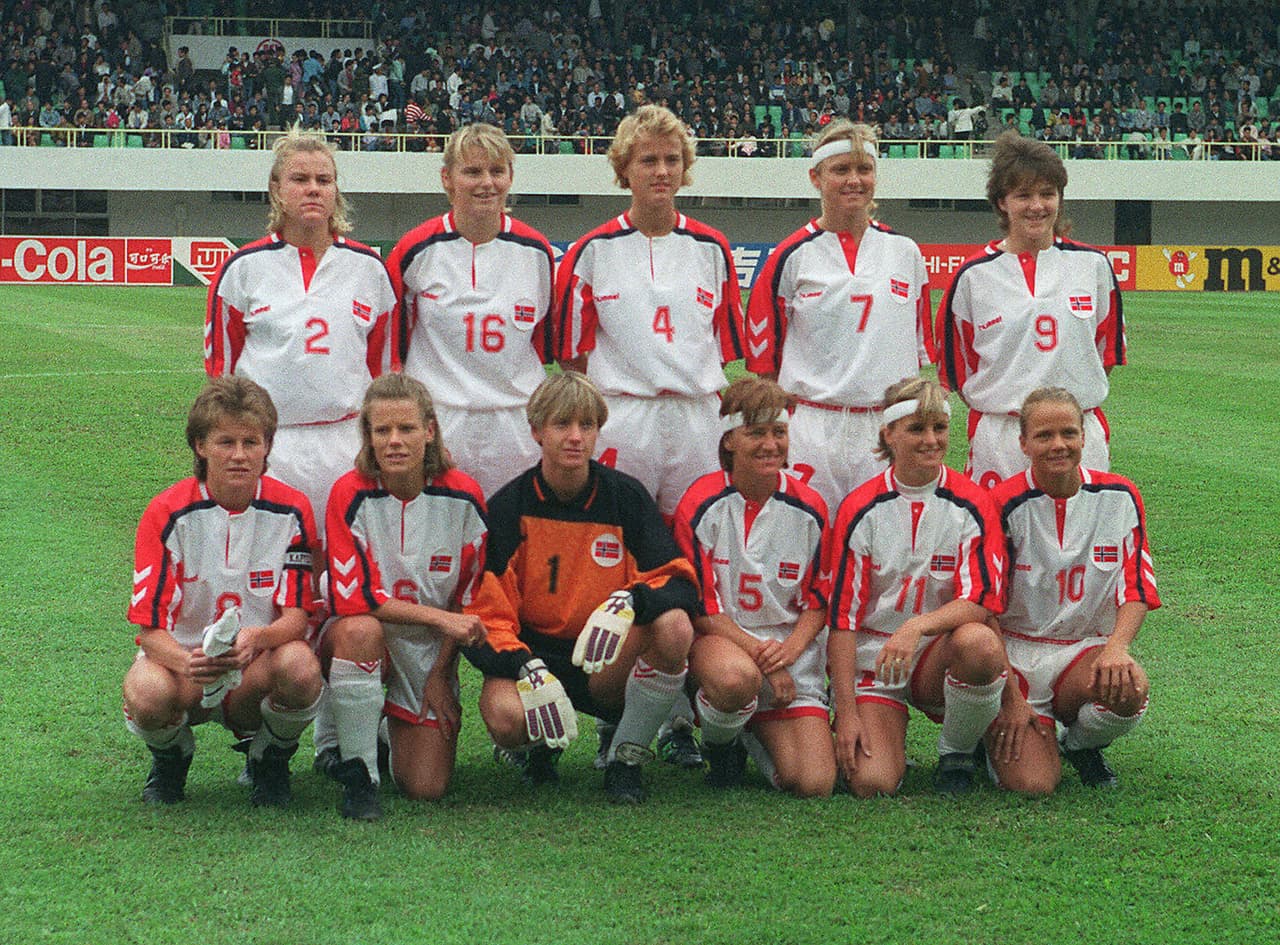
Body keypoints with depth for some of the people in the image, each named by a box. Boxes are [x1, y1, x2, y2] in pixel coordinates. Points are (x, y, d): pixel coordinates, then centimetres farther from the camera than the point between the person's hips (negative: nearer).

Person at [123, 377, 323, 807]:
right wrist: (187, 663, -37)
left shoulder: (290, 510, -6)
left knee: (300, 667, -35)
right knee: (147, 695, -36)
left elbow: (297, 615, -10)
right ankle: (170, 757, 5)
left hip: (258, 672, 1)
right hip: (182, 655, 0)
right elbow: (150, 626, -13)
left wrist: (257, 638, -35)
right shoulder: (168, 512, -9)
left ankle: (270, 760, 1)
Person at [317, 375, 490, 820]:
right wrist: (439, 617, -24)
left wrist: (440, 672, -2)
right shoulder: (351, 495, -15)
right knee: (360, 630, -40)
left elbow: (469, 599, 1)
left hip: (429, 650, 2)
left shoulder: (463, 497, -9)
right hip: (357, 637, -2)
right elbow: (356, 600, -19)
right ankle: (358, 772, -21)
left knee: (427, 787, -9)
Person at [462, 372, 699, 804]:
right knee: (504, 716, -36)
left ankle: (626, 757, -9)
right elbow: (485, 611, -8)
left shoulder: (625, 496, 0)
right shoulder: (507, 507, -4)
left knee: (673, 624, -30)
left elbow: (677, 578, -7)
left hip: (609, 663, 1)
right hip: (531, 652, -1)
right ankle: (538, 747, 7)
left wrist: (630, 602, -30)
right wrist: (527, 669, -28)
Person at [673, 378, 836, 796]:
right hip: (717, 638, -3)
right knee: (737, 678, -42)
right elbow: (701, 609, -7)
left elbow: (818, 603, 8)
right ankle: (719, 742, -4)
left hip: (791, 653, 3)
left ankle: (755, 732, 21)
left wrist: (790, 649, -13)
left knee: (814, 784, -14)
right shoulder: (701, 506, -8)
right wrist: (760, 654, -18)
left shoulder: (808, 508, 1)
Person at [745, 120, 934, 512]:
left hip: (890, 431, 2)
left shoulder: (904, 252, 9)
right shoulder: (793, 256, 1)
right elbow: (763, 355, 5)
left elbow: (922, 348, 16)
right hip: (811, 431, -2)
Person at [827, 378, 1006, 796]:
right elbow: (842, 616, -5)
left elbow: (980, 601, -12)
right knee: (872, 782, -23)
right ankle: (879, 736, 15)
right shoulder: (860, 509, -4)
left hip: (938, 656, 1)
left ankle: (957, 754, -7)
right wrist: (847, 712, -12)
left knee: (979, 643, -35)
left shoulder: (972, 504, -3)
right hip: (870, 657, -1)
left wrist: (918, 626, -32)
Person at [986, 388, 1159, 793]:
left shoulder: (1119, 497, 0)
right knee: (1032, 784, -22)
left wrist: (1116, 647, -22)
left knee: (1129, 687, -34)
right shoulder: (1006, 505, -9)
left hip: (1086, 650, 3)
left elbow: (1137, 590, 0)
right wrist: (1010, 697, -14)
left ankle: (1083, 744, 2)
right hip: (1014, 655, -2)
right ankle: (996, 736, 16)